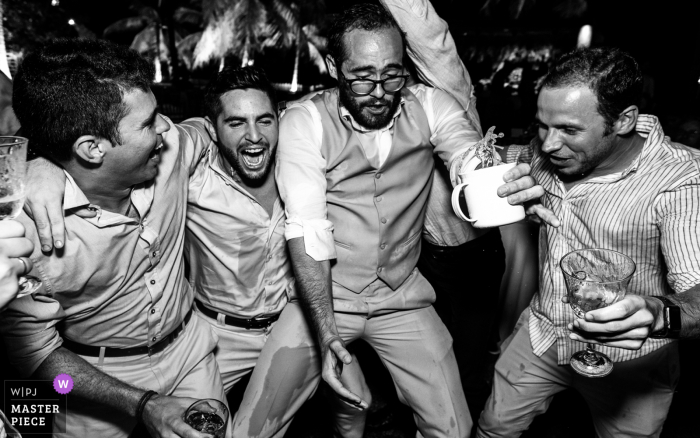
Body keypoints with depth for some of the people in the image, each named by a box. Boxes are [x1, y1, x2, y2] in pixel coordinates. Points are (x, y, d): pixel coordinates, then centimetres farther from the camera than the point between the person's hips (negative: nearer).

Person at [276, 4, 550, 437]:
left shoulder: (430, 106, -5)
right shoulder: (304, 122, -12)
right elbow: (307, 231, -19)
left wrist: (513, 180, -44)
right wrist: (327, 336, -27)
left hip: (402, 298, 2)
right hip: (323, 297, -1)